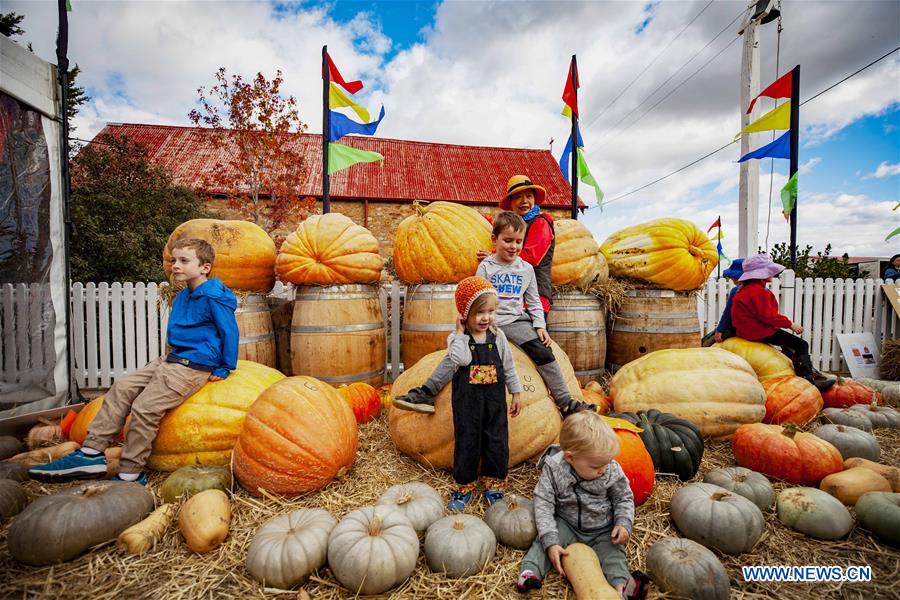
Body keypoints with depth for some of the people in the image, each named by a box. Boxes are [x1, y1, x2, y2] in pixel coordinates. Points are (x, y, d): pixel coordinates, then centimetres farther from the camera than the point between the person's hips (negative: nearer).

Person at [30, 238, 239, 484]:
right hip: (171, 359, 10)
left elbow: (230, 332, -16)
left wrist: (224, 369, -11)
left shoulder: (213, 298, -17)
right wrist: (172, 355, 20)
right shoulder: (183, 296, 14)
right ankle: (91, 454, 10)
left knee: (145, 407, -14)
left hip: (192, 367, -10)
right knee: (121, 388, 6)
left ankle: (129, 475, 0)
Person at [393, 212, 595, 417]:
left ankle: (566, 403, -3)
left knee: (543, 352, -16)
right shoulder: (486, 267, 4)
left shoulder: (526, 268, 10)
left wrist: (540, 325, 3)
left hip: (516, 321, 2)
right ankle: (425, 394, -18)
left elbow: (534, 302, 15)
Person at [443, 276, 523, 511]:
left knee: (497, 441, 10)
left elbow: (508, 367, 7)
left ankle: (494, 485, 31)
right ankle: (465, 485, 29)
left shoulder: (498, 336, -1)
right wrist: (461, 333, -23)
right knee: (466, 441, 9)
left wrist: (516, 393, 8)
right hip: (467, 400, -2)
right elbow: (461, 359, -31)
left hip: (494, 399, 2)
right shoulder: (457, 338, -10)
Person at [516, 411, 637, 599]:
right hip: (566, 525, -1)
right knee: (545, 539, -23)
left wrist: (624, 523, -19)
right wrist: (550, 542, -29)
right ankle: (531, 572, -26)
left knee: (613, 551, -23)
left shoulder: (612, 470, -17)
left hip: (603, 530, 1)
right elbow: (543, 504, -21)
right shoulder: (553, 469, -23)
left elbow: (624, 499, 0)